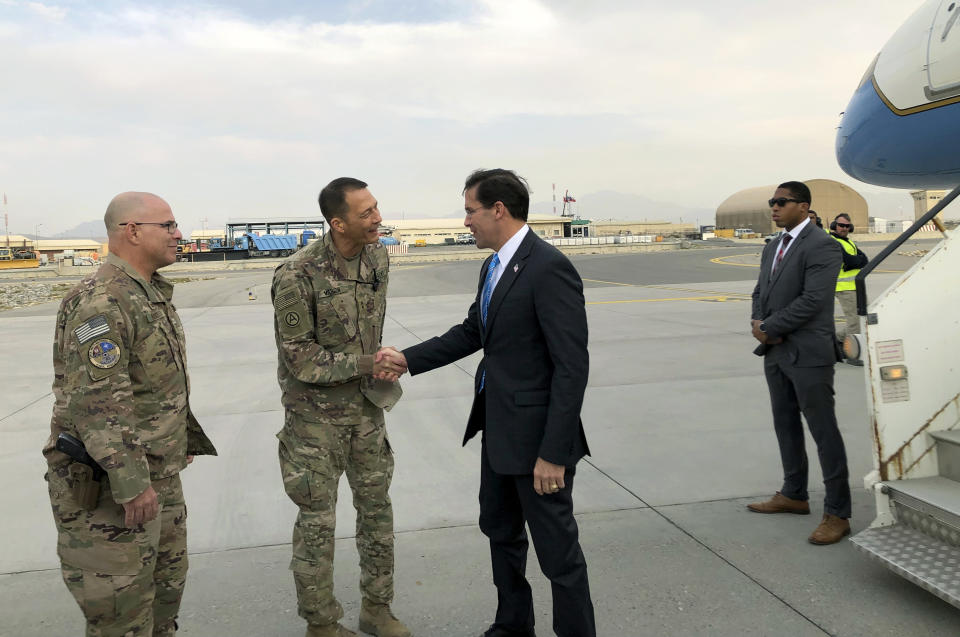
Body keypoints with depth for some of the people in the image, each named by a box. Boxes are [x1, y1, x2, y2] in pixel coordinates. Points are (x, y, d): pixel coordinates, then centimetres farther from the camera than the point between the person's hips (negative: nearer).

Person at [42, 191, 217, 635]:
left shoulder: (151, 293, 9)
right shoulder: (99, 302, -22)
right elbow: (98, 402, -27)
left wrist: (183, 438, 23)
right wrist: (132, 484, -25)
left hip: (157, 471, 10)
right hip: (109, 482, -9)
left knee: (167, 577, 20)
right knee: (122, 600, 3)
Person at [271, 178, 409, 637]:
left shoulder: (378, 256, -2)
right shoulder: (297, 277, -22)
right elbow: (298, 358, -17)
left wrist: (381, 366, -1)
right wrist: (363, 364, -19)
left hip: (366, 406, 6)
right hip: (316, 414, -6)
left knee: (376, 507, 15)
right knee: (318, 520, 7)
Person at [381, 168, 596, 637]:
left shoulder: (549, 269, -21)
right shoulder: (493, 266, 8)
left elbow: (571, 367, -23)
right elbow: (472, 332, 17)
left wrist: (553, 453, -23)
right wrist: (408, 358, 7)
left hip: (536, 432, -10)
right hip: (498, 429, 10)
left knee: (557, 547, 6)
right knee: (499, 529, 24)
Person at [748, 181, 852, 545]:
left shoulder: (821, 247, -13)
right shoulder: (772, 248, 15)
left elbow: (812, 300, -21)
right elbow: (760, 292, 16)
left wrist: (769, 328, -15)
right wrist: (758, 323, -4)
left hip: (808, 354, -9)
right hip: (776, 352, 9)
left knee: (824, 432, -1)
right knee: (786, 426, 17)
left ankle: (837, 514, 8)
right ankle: (794, 495, 33)